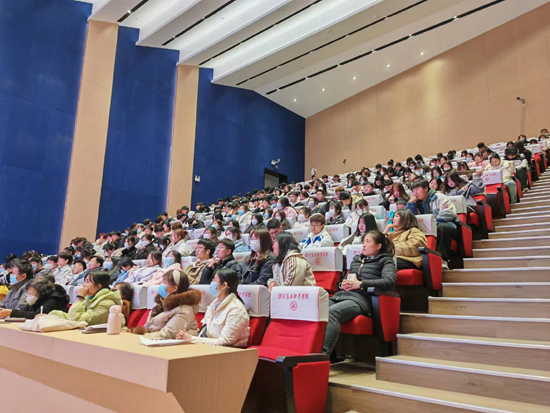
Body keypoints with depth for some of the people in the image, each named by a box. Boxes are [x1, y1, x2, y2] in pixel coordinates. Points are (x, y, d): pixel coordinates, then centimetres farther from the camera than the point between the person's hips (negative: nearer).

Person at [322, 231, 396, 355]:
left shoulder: (385, 260, 14)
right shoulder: (356, 259, 32)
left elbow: (390, 281, -5)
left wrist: (360, 284, -7)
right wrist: (343, 284, 11)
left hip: (361, 298, -6)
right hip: (341, 294, 6)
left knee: (332, 312, -37)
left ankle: (323, 353, -45)